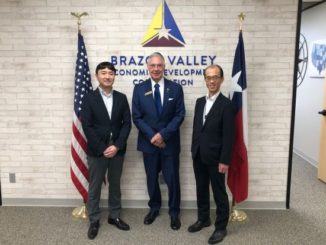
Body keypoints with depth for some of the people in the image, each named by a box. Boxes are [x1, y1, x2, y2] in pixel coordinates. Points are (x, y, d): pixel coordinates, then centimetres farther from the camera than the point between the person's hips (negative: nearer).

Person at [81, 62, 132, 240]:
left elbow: (127, 123, -1)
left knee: (115, 185, 15)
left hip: (117, 150, 3)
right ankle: (94, 221, 25)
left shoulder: (121, 98, 3)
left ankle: (114, 216, 32)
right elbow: (87, 126, -9)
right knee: (94, 187, 9)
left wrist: (117, 146, -12)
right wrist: (102, 148, -14)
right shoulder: (89, 98, -4)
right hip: (96, 151, -2)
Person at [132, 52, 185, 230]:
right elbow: (136, 117, -3)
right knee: (152, 178, 15)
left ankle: (174, 212, 26)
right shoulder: (139, 89, 0)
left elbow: (180, 115, -6)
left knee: (172, 179, 7)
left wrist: (163, 134, -16)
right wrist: (152, 136, -13)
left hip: (170, 142, -1)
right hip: (149, 142, 1)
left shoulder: (176, 88, -2)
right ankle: (154, 207, 36)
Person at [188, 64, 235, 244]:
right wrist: (194, 151, 10)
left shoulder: (226, 104, -12)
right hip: (198, 156, 6)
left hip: (215, 158, -6)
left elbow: (228, 136, -14)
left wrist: (224, 161, -16)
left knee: (219, 193, 7)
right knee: (201, 190, 18)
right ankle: (203, 219, 36)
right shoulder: (199, 102, 9)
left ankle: (221, 227, 23)